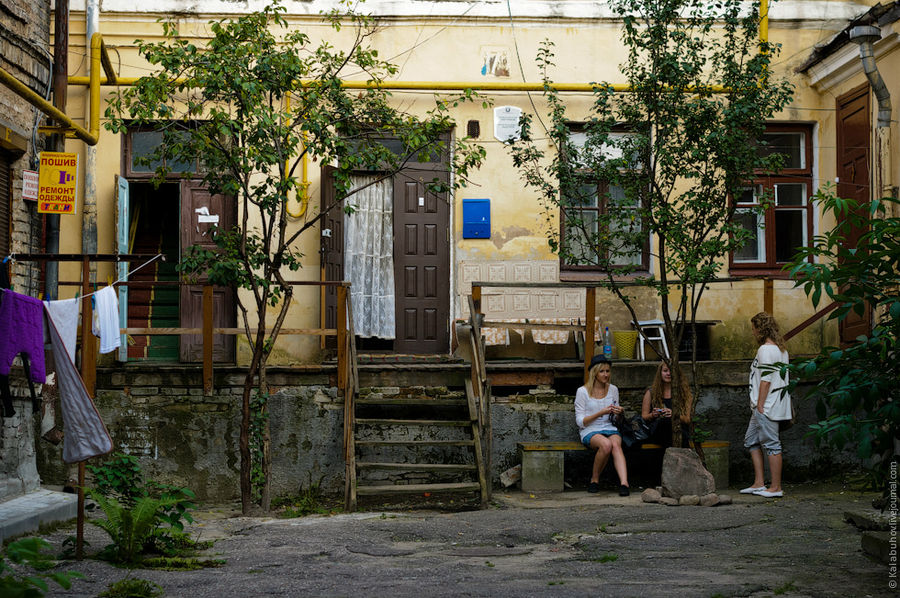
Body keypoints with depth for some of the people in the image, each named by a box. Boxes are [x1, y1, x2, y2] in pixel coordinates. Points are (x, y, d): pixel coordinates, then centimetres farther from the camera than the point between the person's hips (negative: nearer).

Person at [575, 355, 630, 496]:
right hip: (589, 431, -3)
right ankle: (594, 479, -15)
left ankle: (624, 483, -48)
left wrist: (617, 413, -3)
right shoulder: (583, 392, -1)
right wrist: (601, 413, -15)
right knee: (606, 444, -36)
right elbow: (580, 421, -5)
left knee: (616, 444, -33)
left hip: (609, 429, 3)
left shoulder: (613, 389, 12)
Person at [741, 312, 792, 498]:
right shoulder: (780, 349, 17)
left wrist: (760, 405, -16)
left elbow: (766, 379, -18)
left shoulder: (766, 349, -13)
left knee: (771, 444, -6)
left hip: (766, 406, -10)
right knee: (751, 441, 14)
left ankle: (776, 487, -2)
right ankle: (758, 483, 14)